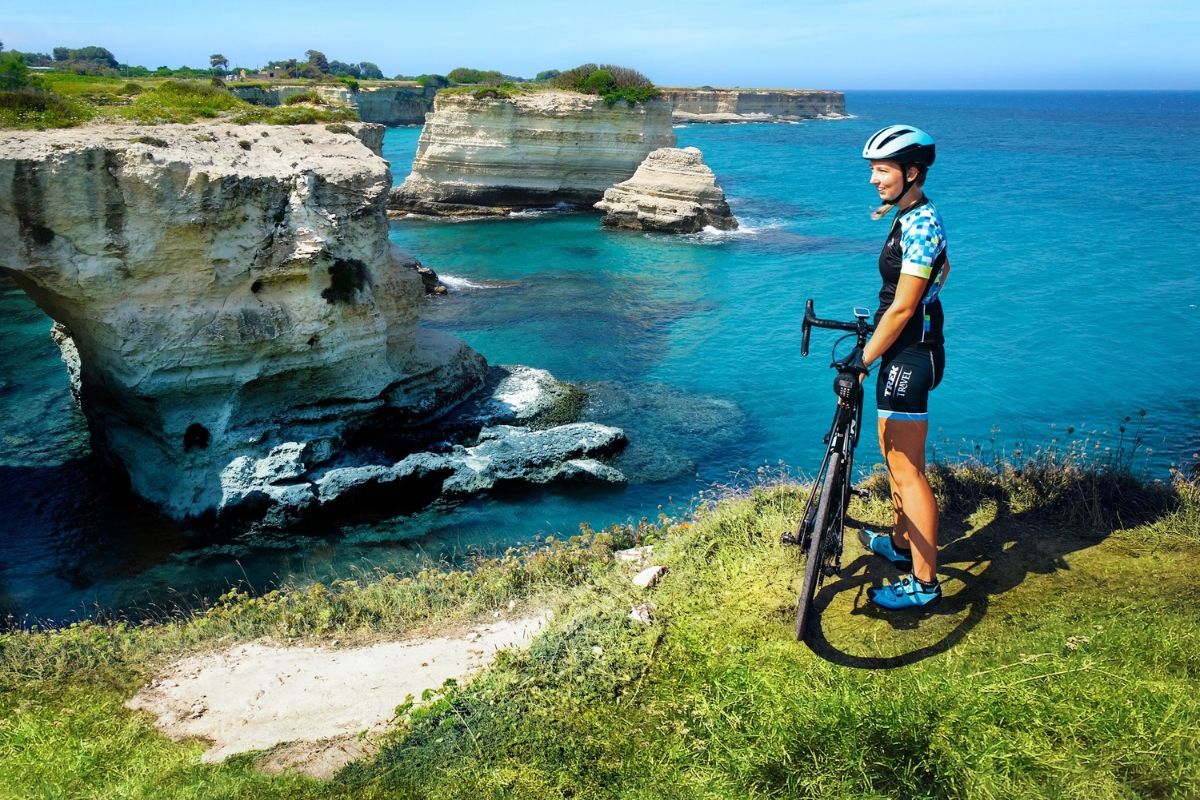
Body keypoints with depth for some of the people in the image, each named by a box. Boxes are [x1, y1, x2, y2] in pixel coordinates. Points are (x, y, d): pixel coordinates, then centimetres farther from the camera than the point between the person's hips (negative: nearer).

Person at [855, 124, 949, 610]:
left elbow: (901, 309, -23)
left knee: (907, 469, -6)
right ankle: (901, 543, 39)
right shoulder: (912, 216, 11)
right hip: (906, 350, 11)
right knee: (893, 453, 22)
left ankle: (924, 583, 2)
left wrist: (862, 361, -20)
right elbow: (943, 269, 28)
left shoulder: (919, 225, -21)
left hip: (910, 354, -11)